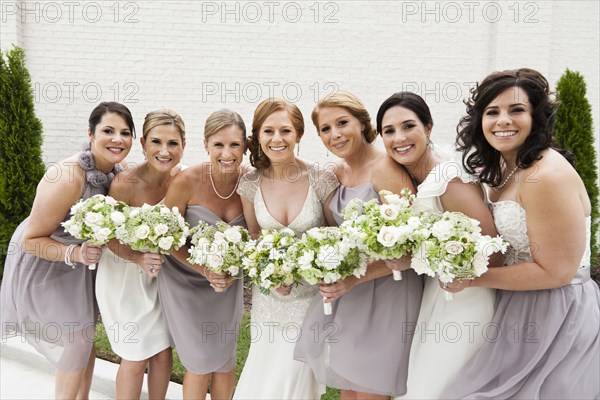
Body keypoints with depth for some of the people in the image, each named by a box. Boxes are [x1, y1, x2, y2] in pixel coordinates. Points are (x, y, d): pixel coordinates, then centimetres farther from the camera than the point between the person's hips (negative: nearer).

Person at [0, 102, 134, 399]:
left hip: (78, 261, 7)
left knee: (86, 335, 17)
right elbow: (30, 240, -27)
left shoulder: (118, 171, -12)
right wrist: (75, 254, -39)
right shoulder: (67, 179, -35)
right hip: (42, 266, -7)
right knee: (76, 341, 0)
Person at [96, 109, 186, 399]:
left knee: (163, 351, 13)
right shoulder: (125, 184, -25)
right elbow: (111, 238, -15)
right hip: (124, 277, -4)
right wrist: (139, 259, -31)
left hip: (159, 275, 5)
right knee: (136, 359, 4)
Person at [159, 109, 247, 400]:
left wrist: (234, 272, -15)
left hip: (228, 284, 3)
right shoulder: (187, 181, -22)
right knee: (200, 364, 5)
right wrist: (205, 270, -21)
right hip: (185, 280, -3)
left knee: (225, 361, 13)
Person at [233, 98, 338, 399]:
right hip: (269, 294, 3)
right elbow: (254, 233, 5)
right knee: (266, 366, 16)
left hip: (311, 293, -3)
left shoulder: (321, 180, -16)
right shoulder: (251, 183, -7)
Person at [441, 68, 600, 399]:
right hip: (520, 309, 9)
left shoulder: (547, 176, -23)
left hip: (555, 318, -9)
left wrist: (471, 279, -19)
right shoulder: (504, 168, 6)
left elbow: (556, 272, -21)